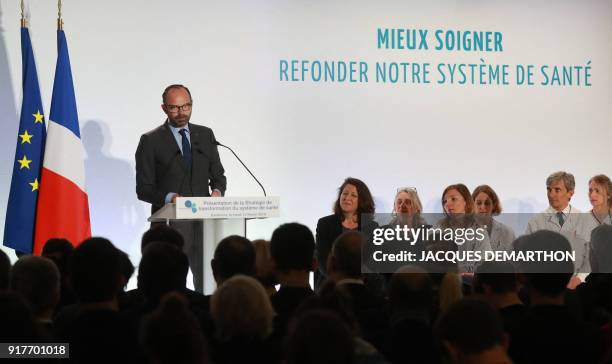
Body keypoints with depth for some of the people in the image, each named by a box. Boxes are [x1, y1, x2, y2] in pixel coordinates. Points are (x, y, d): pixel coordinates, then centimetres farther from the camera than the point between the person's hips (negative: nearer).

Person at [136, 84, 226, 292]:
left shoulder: (205, 135, 13)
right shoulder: (151, 141, 1)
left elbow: (218, 175, 18)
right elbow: (143, 189, -1)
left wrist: (217, 190, -4)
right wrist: (169, 197, -19)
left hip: (203, 221, 3)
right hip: (170, 226, -3)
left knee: (208, 283, -2)